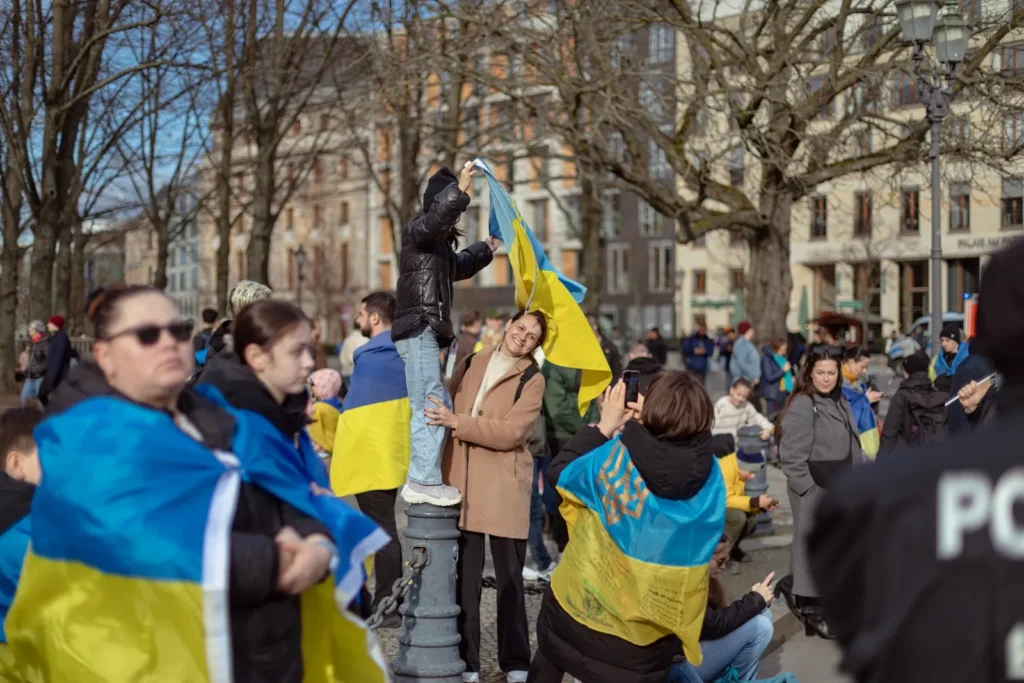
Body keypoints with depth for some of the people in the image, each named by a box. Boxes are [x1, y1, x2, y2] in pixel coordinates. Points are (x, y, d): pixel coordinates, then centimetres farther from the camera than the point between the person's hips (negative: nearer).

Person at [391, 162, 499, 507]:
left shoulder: (441, 244, 26)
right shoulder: (417, 230, -3)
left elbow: (459, 265, 46)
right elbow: (434, 218, -27)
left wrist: (488, 247, 53)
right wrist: (459, 190, -36)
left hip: (428, 332, 11)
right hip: (418, 329, -11)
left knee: (438, 405, 9)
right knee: (431, 405, -17)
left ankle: (422, 478, 11)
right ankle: (424, 481, -19)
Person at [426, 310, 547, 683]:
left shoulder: (532, 379, -1)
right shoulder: (469, 364, 11)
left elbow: (512, 432, -15)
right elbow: (445, 413, 20)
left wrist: (458, 423, -22)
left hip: (504, 490, -3)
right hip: (461, 485, 3)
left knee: (509, 578, 5)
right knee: (464, 577, 3)